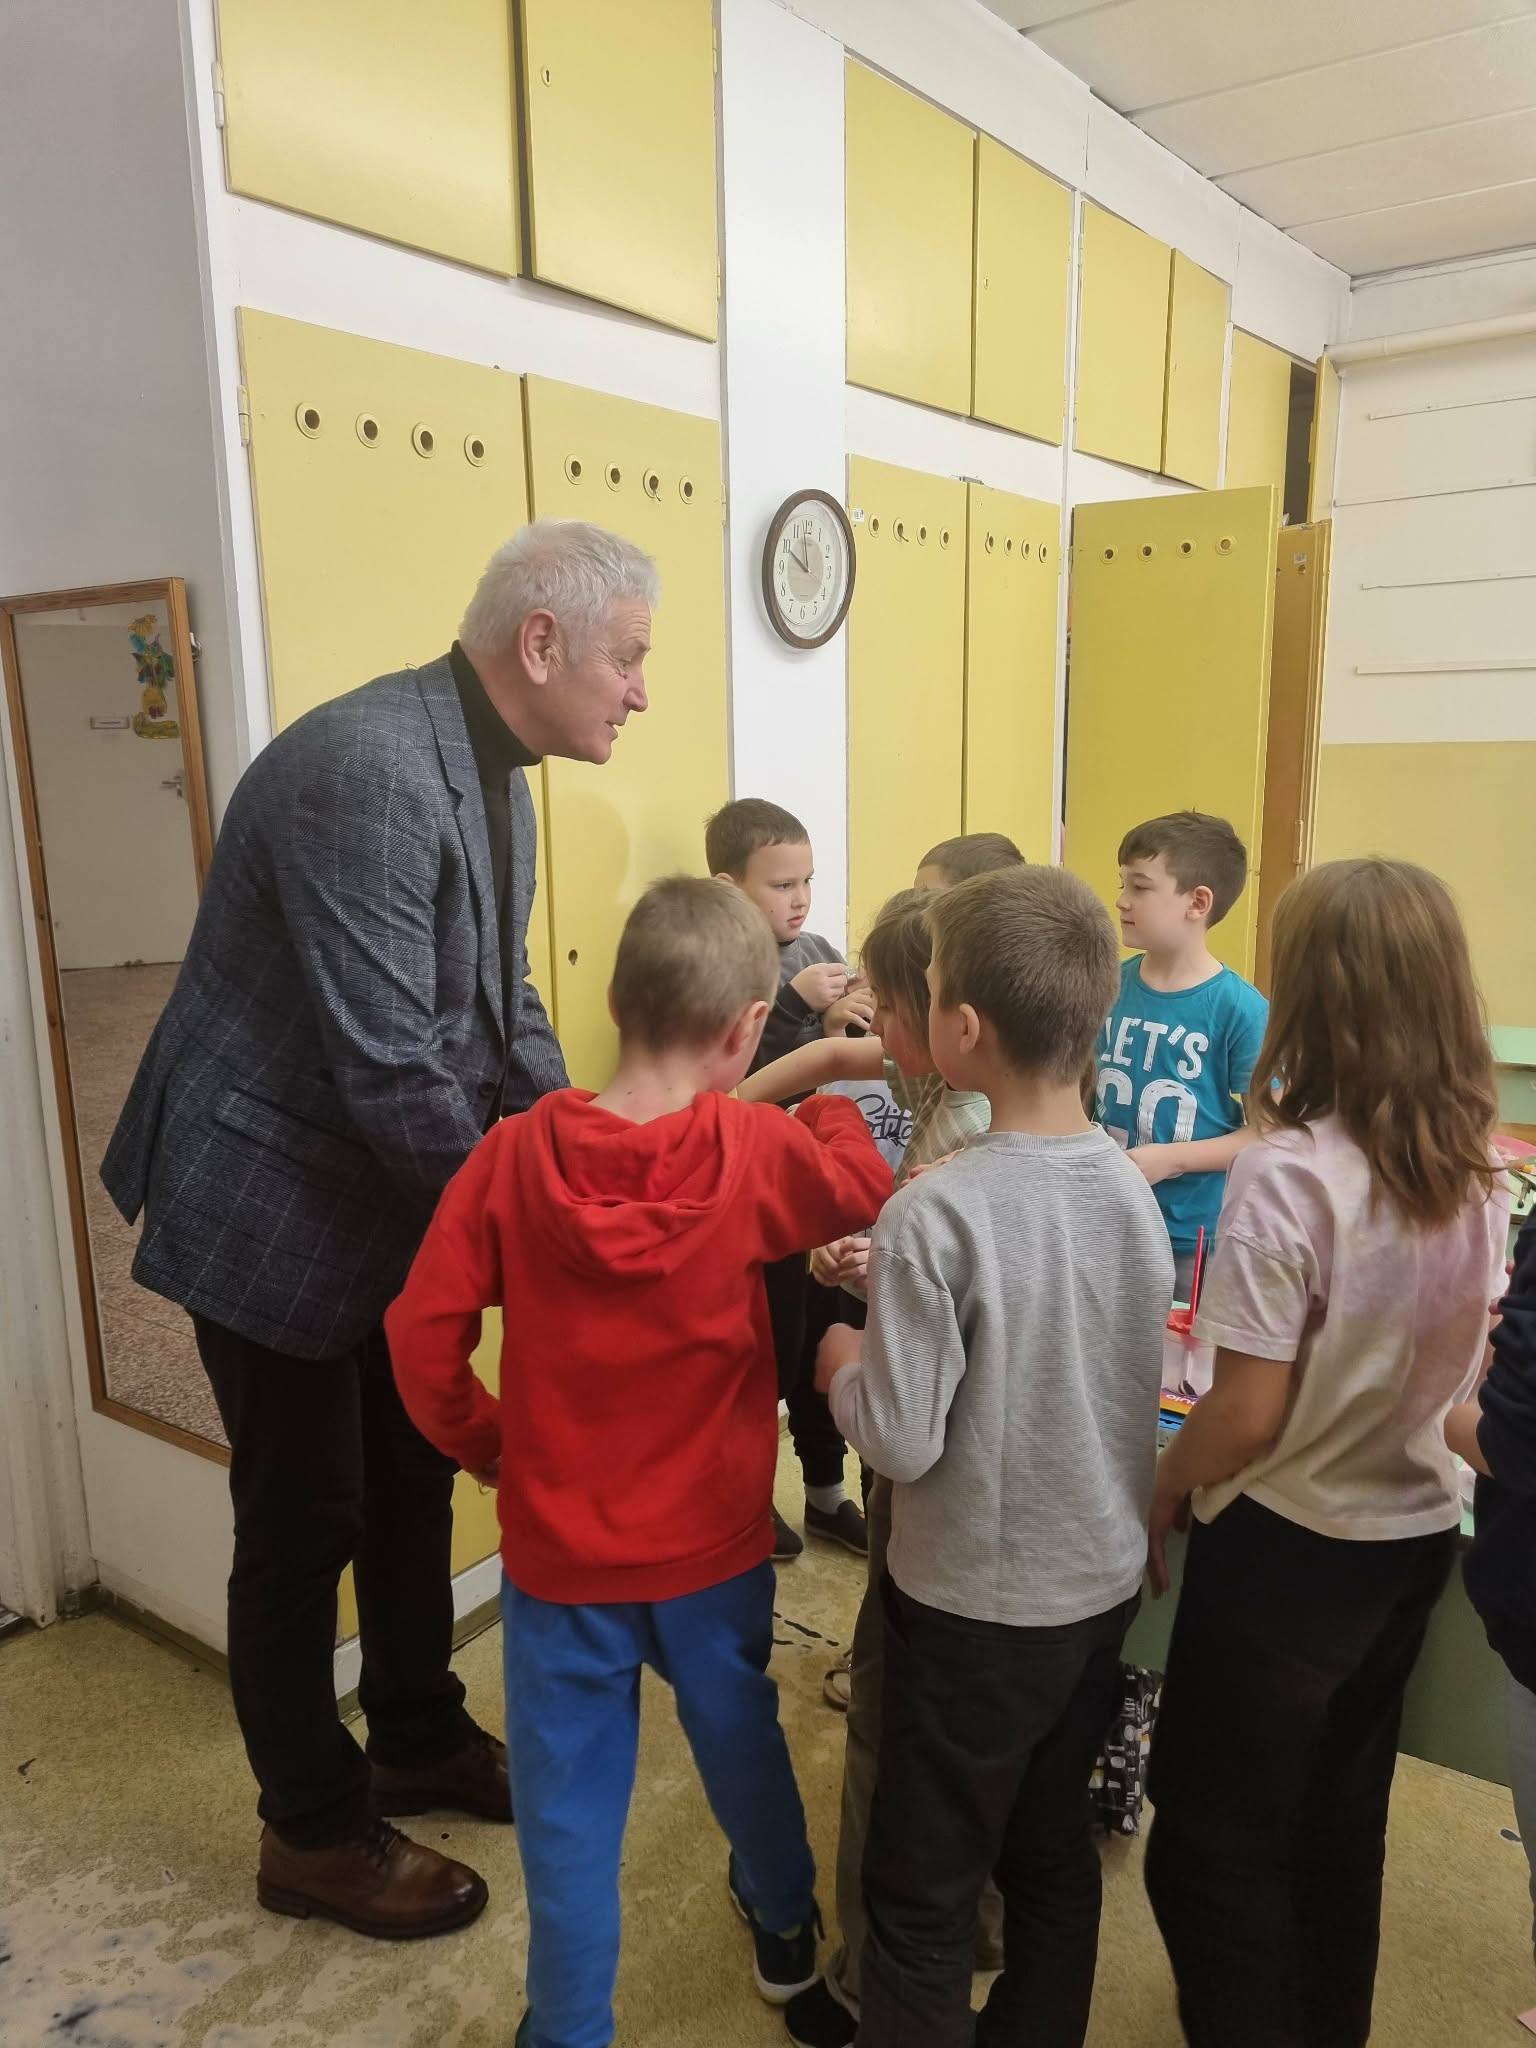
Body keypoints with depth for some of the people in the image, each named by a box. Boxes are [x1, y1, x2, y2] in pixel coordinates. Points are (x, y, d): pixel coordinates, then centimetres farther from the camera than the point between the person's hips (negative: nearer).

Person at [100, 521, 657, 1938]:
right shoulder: (367, 771, -28)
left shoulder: (491, 774, 3)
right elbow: (390, 1074, -30)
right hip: (275, 1209, -9)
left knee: (415, 1479, 20)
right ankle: (316, 1835, 31)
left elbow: (503, 1006, 8)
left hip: (394, 1202, 9)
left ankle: (421, 1739, 43)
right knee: (303, 1521, 8)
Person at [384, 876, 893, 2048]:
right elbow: (872, 1192, 0)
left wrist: (487, 1446, 3)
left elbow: (422, 1335, -12)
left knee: (569, 1807, 16)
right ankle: (785, 1927, 52)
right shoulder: (753, 1151, -18)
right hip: (714, 1542, 1)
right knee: (741, 1740, 27)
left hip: (557, 1550, -1)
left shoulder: (515, 1154, -16)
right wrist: (828, 1103, 16)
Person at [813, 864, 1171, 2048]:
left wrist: (844, 1365, -3)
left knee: (924, 1895, 14)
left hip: (976, 1606, -6)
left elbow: (902, 1444, -23)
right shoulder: (1134, 1188, -6)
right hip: (1106, 1583, 7)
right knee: (1054, 1854, 25)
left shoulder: (936, 1215, -27)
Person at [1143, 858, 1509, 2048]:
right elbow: (1467, 1362, 9)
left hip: (1287, 1546, -7)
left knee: (1214, 1843, 15)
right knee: (1341, 1824, 26)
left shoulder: (1288, 1174, -26)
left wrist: (1160, 1492, -5)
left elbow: (1248, 1416, -22)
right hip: (1417, 1532, 7)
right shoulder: (1478, 1166, -4)